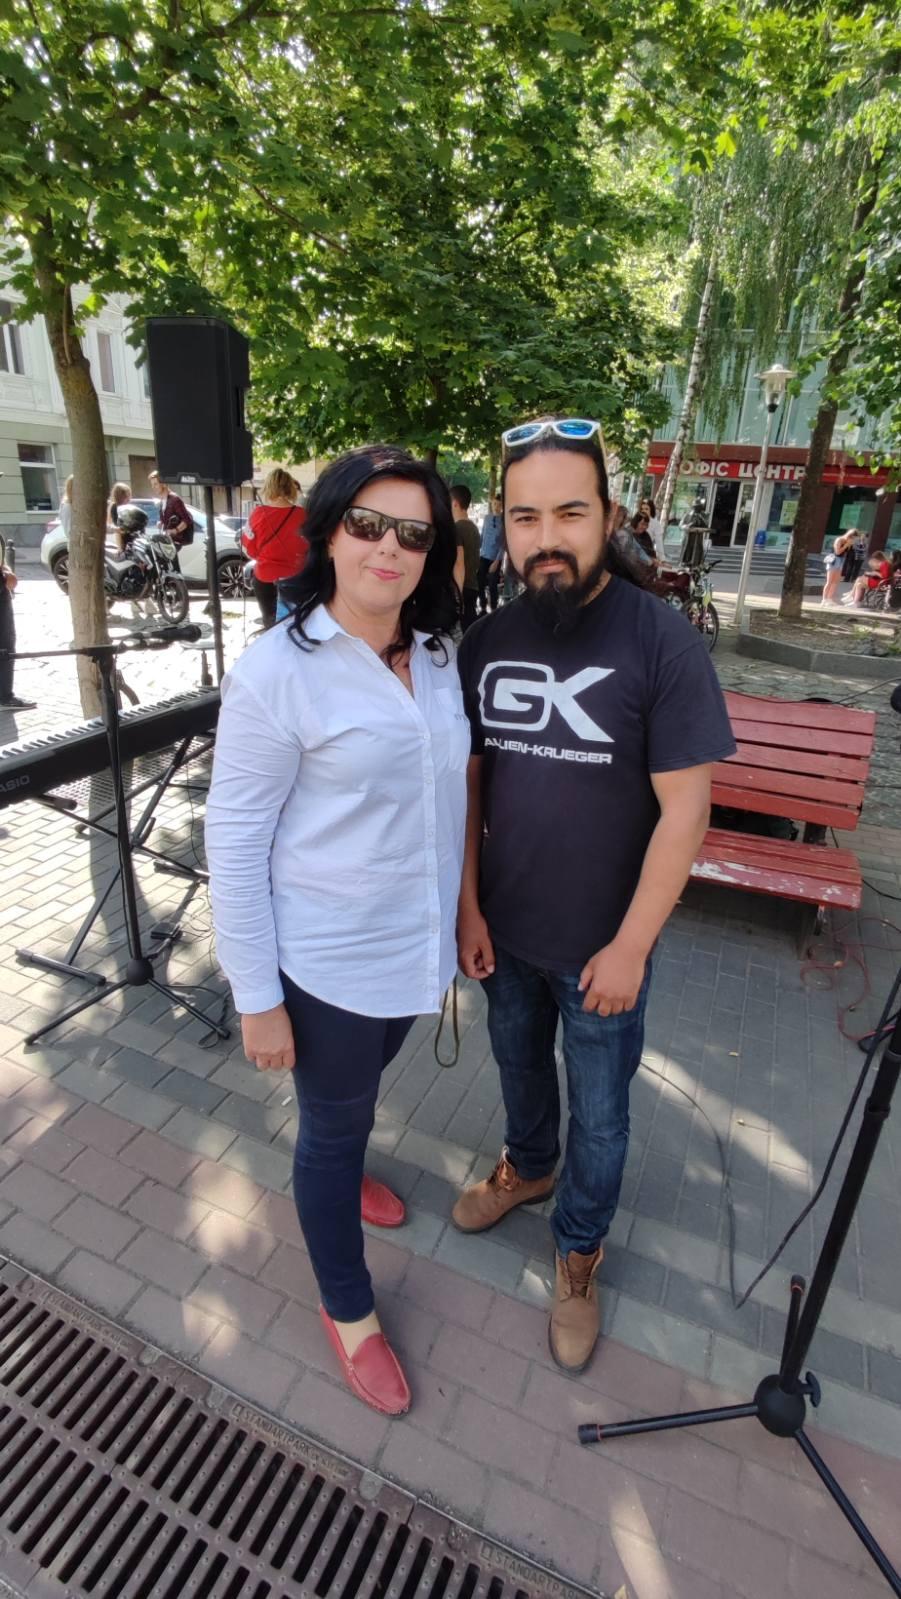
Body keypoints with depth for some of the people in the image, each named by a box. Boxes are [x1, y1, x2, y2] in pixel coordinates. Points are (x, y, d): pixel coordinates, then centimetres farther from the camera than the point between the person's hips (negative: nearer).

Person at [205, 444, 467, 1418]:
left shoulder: (434, 653, -1)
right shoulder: (276, 672, -20)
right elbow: (233, 842, -16)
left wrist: (453, 920, 13)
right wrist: (257, 997, -14)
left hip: (415, 944, 6)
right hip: (329, 961, -6)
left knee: (358, 1092, 30)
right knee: (333, 1124, 16)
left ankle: (338, 1176, 62)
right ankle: (348, 1312, 43)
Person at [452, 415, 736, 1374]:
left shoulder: (662, 641, -18)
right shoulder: (485, 641, -5)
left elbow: (685, 808, -16)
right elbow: (469, 781, 1)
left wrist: (629, 946, -15)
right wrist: (468, 906, -1)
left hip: (601, 946, -3)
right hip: (506, 931, 4)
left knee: (598, 1112, 18)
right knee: (518, 1065, 27)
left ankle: (579, 1249, 46)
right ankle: (526, 1168, 58)